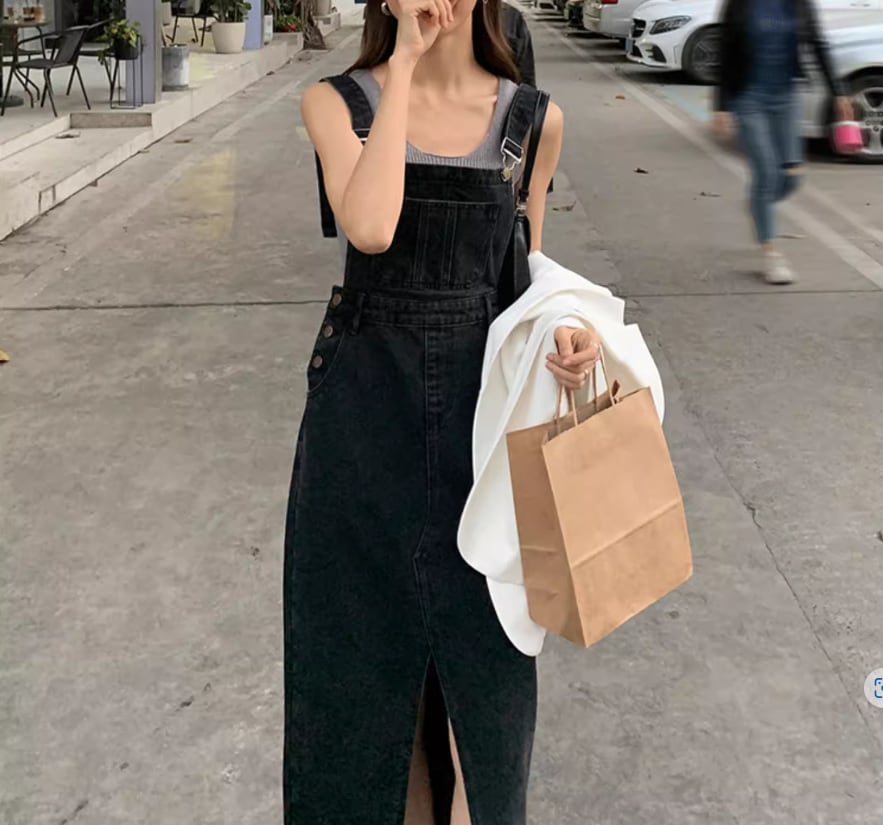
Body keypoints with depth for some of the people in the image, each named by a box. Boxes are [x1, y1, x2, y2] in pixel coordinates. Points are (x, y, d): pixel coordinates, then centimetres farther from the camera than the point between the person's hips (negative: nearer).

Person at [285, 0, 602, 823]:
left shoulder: (532, 118, 2)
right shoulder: (337, 102, -3)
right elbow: (369, 228, -23)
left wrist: (562, 333, -9)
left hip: (479, 399, 1)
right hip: (364, 402, -1)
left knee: (478, 636, 9)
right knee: (366, 630, 11)